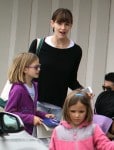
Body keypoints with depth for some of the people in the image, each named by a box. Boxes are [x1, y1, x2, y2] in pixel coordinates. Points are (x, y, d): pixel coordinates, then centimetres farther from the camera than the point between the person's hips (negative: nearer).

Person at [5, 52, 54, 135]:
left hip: (29, 130, 8)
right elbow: (9, 112, -19)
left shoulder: (34, 86, 7)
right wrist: (31, 118, -21)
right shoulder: (18, 89, -19)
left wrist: (44, 115, 4)